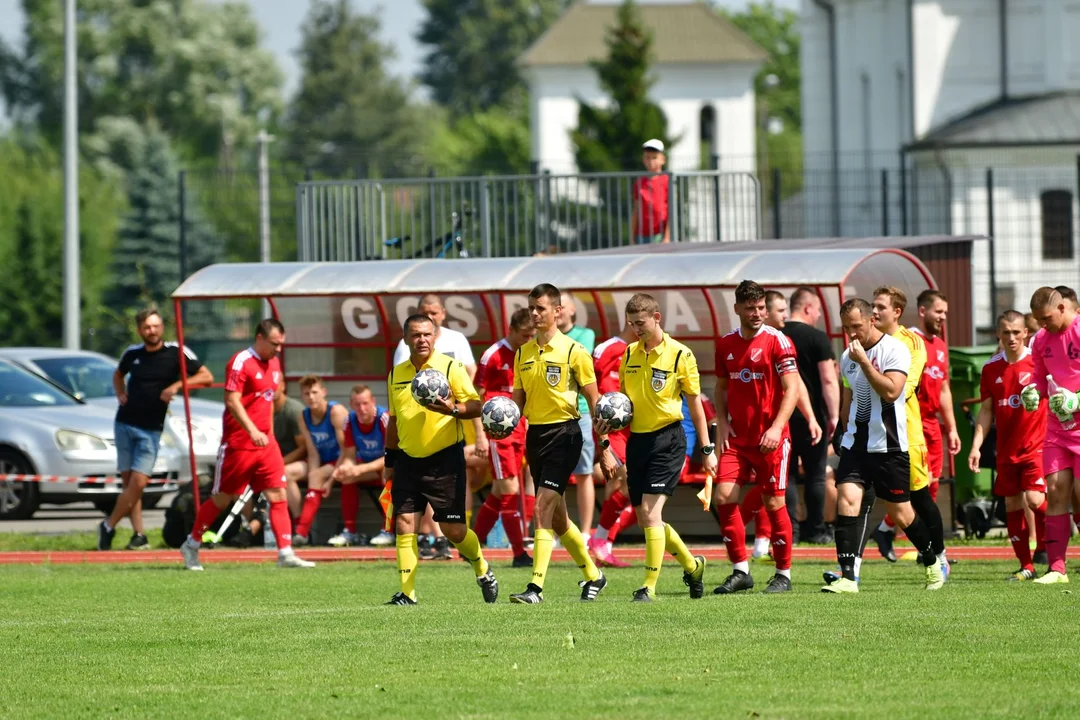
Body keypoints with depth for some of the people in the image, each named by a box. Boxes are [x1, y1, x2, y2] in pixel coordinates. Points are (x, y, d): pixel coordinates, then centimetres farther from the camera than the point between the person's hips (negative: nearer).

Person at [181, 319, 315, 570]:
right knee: (222, 499, 4)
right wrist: (252, 431, -30)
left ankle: (286, 554, -4)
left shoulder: (274, 363, 12)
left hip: (265, 443, 7)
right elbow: (232, 401, -21)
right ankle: (191, 546, 20)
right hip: (238, 443, -7)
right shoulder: (241, 362, -13)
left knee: (278, 497, -3)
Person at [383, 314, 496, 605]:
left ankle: (483, 570, 25)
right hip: (408, 461, 4)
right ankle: (407, 592, -3)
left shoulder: (451, 367, -5)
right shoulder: (396, 374, 10)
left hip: (445, 460, -4)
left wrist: (453, 409, -27)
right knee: (405, 524, -6)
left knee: (453, 529, -2)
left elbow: (476, 406, -7)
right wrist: (390, 461, 20)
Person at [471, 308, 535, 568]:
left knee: (500, 492, 10)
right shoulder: (493, 356, -10)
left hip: (518, 430, 7)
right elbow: (477, 396, -8)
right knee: (510, 490, -8)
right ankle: (519, 553, -7)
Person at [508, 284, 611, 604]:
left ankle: (536, 587, -19)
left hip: (563, 433, -7)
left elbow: (593, 401, -4)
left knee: (543, 507, -17)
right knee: (556, 515, 12)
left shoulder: (573, 351, -7)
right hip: (535, 434, 7)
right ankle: (593, 575, 29)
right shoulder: (523, 353, 11)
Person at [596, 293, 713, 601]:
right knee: (645, 517, 8)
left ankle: (649, 586, -13)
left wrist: (707, 449, -1)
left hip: (667, 437, -6)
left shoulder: (680, 354, -7)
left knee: (650, 511, -16)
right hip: (637, 438, 6)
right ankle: (692, 565, 30)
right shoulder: (629, 354, 9)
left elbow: (694, 401, -2)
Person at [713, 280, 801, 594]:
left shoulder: (777, 341, -7)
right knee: (723, 497, -6)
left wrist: (777, 428, -22)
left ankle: (784, 574, 10)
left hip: (771, 438, -5)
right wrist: (722, 423, 3)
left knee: (774, 503, -1)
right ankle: (740, 570, 3)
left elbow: (791, 389, -12)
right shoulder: (726, 344, 9)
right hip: (737, 437, 5)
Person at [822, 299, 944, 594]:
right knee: (847, 499, -13)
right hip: (855, 444, 5)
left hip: (888, 445, -5)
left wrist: (864, 361, -22)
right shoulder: (848, 357, 11)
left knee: (900, 512, 4)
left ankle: (933, 563, 29)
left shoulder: (894, 349, -10)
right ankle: (848, 577, -17)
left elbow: (891, 391, -23)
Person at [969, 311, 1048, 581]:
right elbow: (986, 411, 11)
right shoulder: (991, 368, 6)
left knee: (1035, 499, -17)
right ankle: (1026, 566, 12)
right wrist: (976, 446, 5)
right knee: (1012, 505, 4)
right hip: (1006, 449, 4)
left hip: (1037, 444, -4)